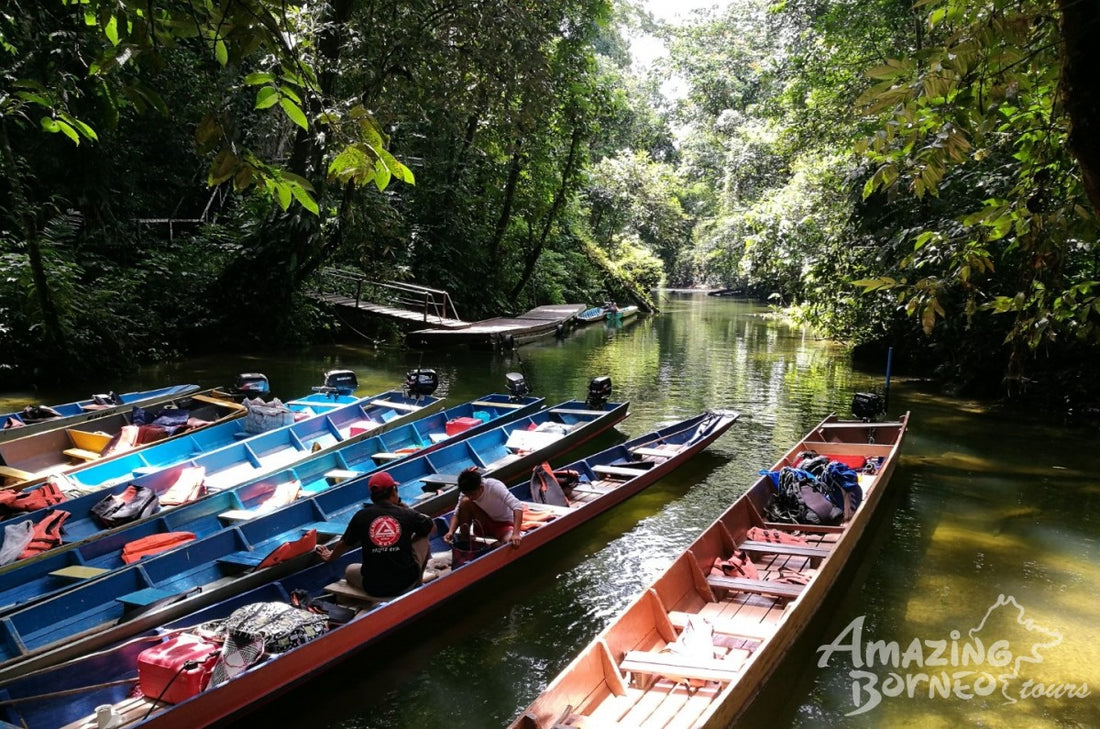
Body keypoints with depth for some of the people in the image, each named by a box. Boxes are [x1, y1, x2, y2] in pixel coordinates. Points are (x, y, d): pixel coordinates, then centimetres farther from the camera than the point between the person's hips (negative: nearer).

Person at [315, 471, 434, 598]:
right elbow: (432, 527, 12)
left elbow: (344, 544, 12)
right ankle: (416, 586, 29)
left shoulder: (362, 516, -3)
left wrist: (330, 557, 33)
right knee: (422, 537, 23)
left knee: (350, 570, 34)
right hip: (407, 584, -2)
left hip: (374, 588, 2)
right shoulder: (407, 514, -6)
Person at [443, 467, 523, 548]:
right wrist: (450, 532, -28)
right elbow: (457, 513, -9)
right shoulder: (467, 492, -15)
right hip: (485, 524, 5)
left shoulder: (494, 486, -30)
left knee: (511, 545, -38)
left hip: (505, 523, -4)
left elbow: (518, 506, -38)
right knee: (465, 501, -21)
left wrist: (516, 534, -48)